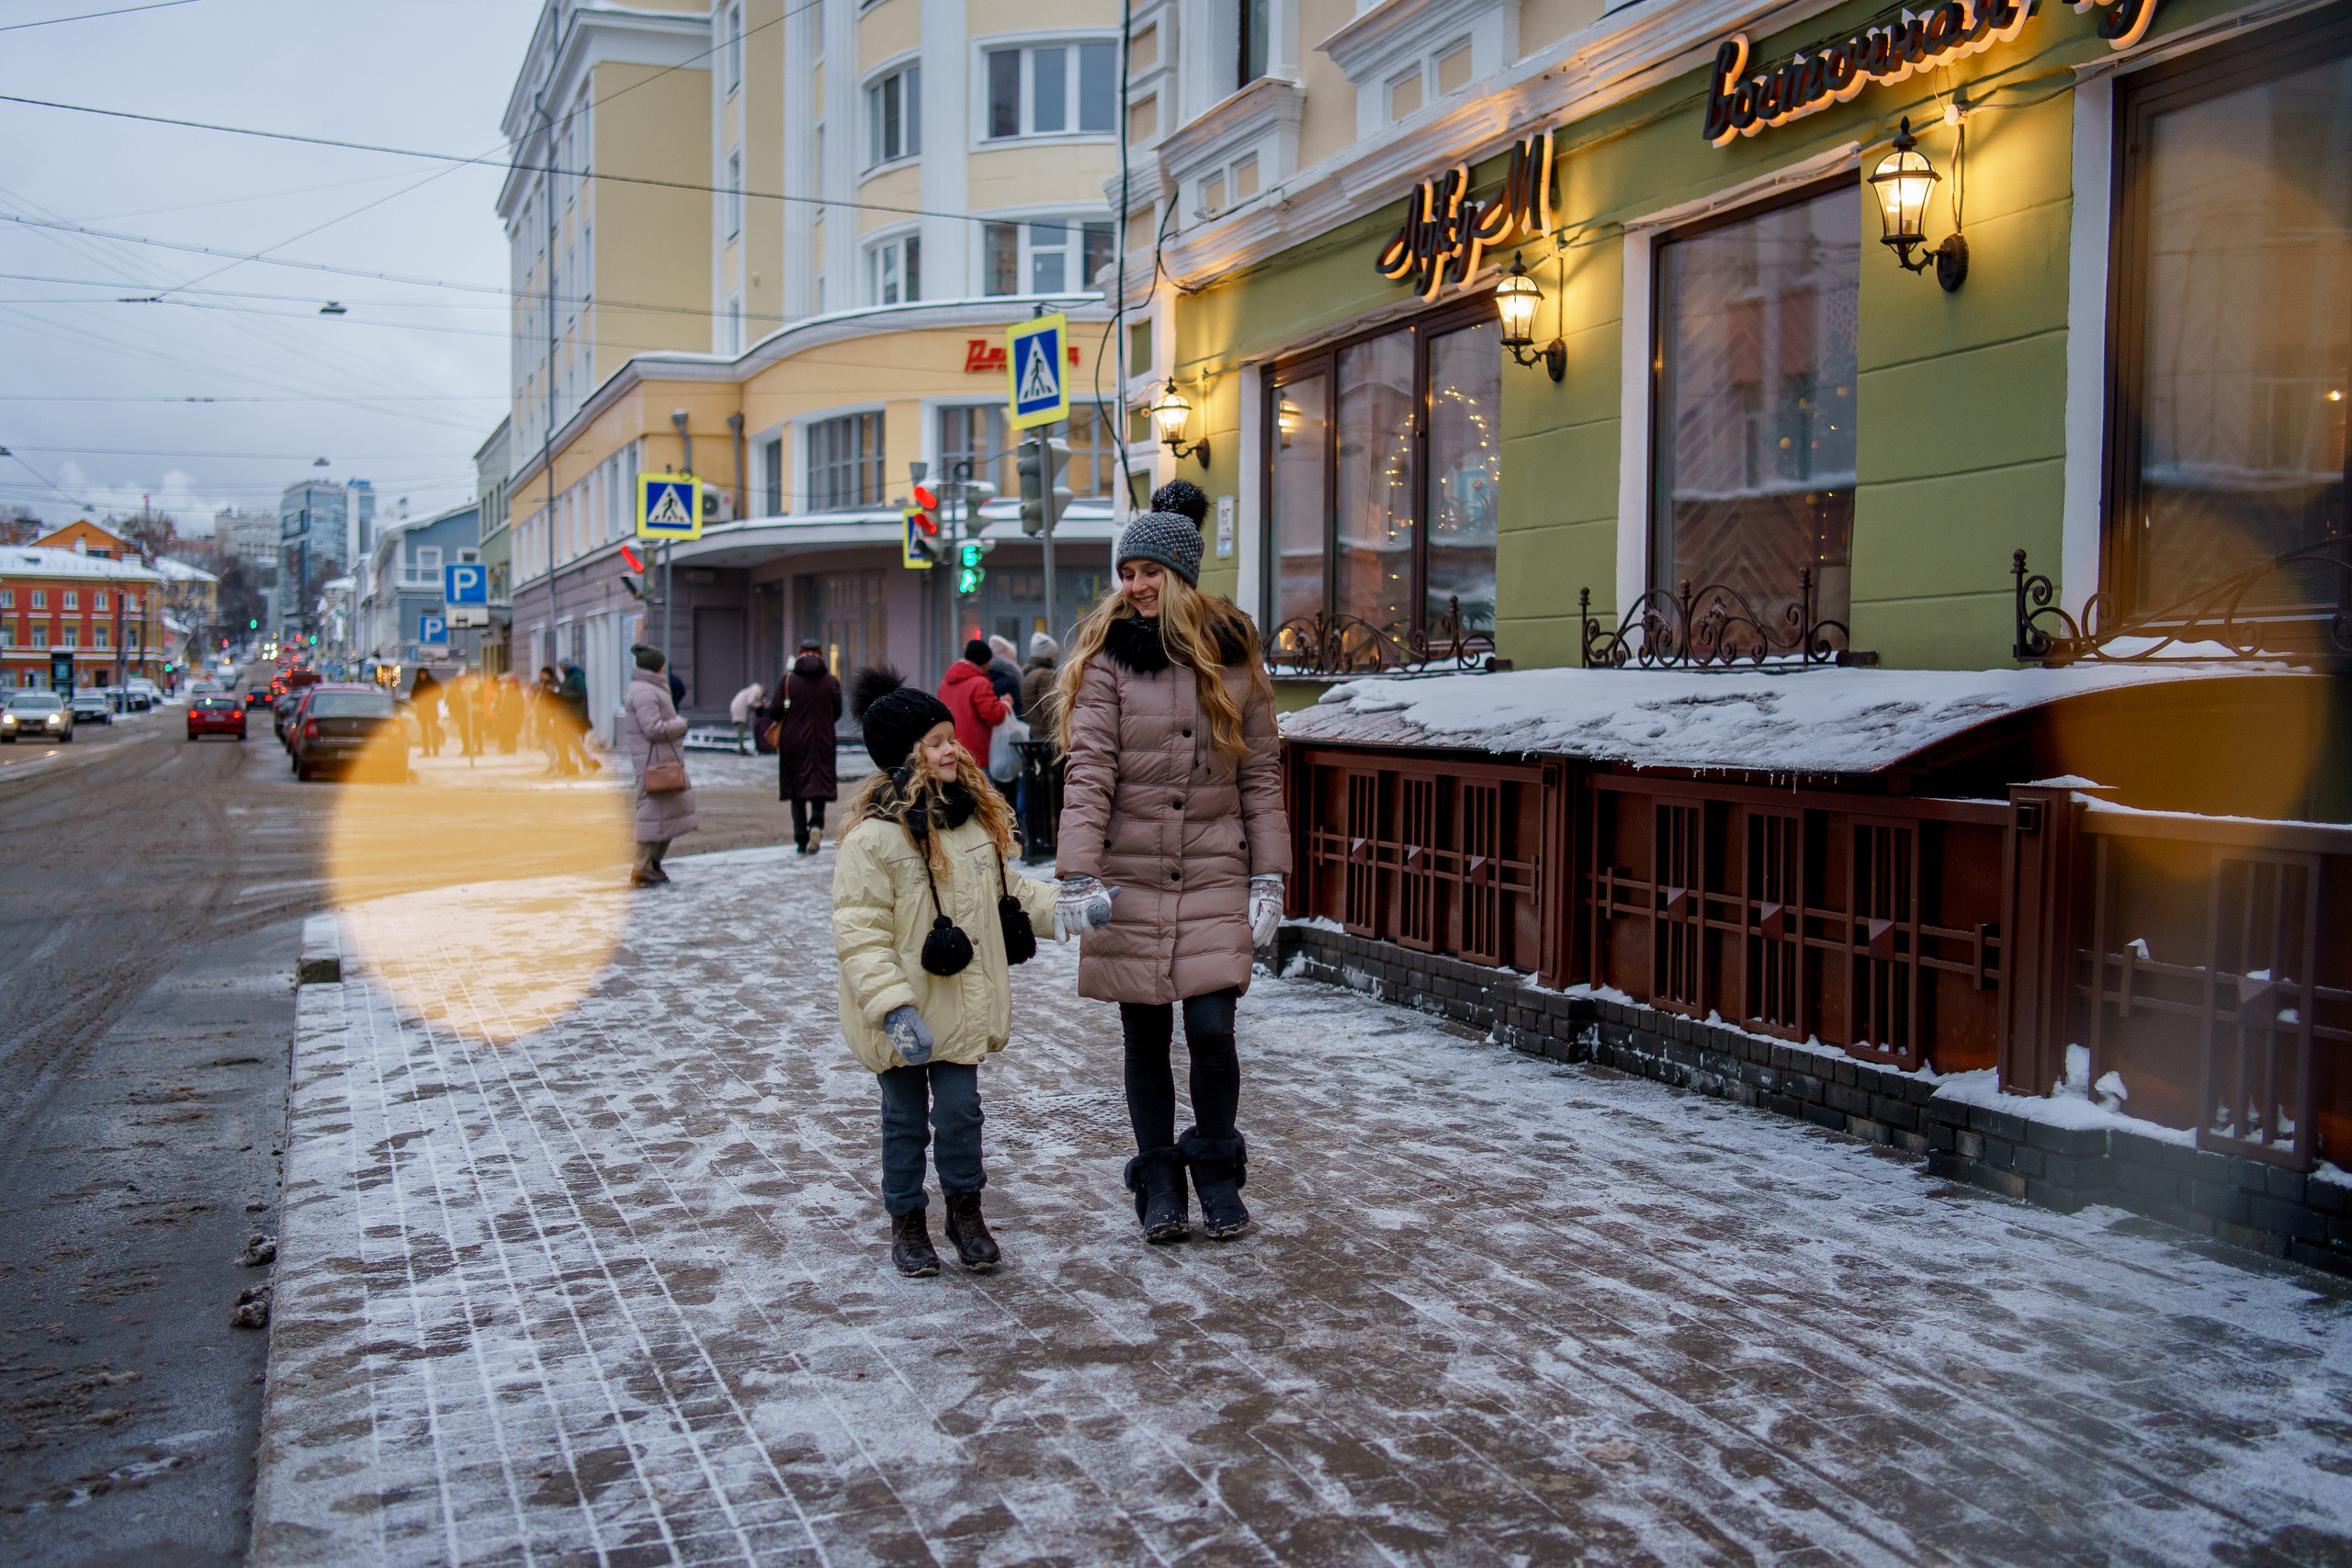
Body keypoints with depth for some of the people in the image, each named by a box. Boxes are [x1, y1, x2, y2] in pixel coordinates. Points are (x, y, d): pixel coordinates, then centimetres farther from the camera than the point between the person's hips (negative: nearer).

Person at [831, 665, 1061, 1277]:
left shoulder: (976, 816, 4)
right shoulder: (873, 837, -18)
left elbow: (1006, 886, 19)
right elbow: (859, 933, -19)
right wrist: (893, 1008, -26)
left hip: (963, 1004, 5)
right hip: (905, 1015, -5)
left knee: (960, 1109, 10)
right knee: (905, 1118, 10)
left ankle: (965, 1210, 29)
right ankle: (906, 1219, 28)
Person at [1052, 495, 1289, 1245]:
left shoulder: (1236, 655, 4)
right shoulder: (1108, 654, -3)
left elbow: (1261, 774, 7)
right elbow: (1087, 770, -10)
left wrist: (1269, 876, 2)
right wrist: (1079, 876, -19)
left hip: (1215, 878, 1)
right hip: (1130, 880, 0)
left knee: (1211, 1031, -6)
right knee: (1145, 1040, 8)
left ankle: (1217, 1171, 19)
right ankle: (1159, 1184, 25)